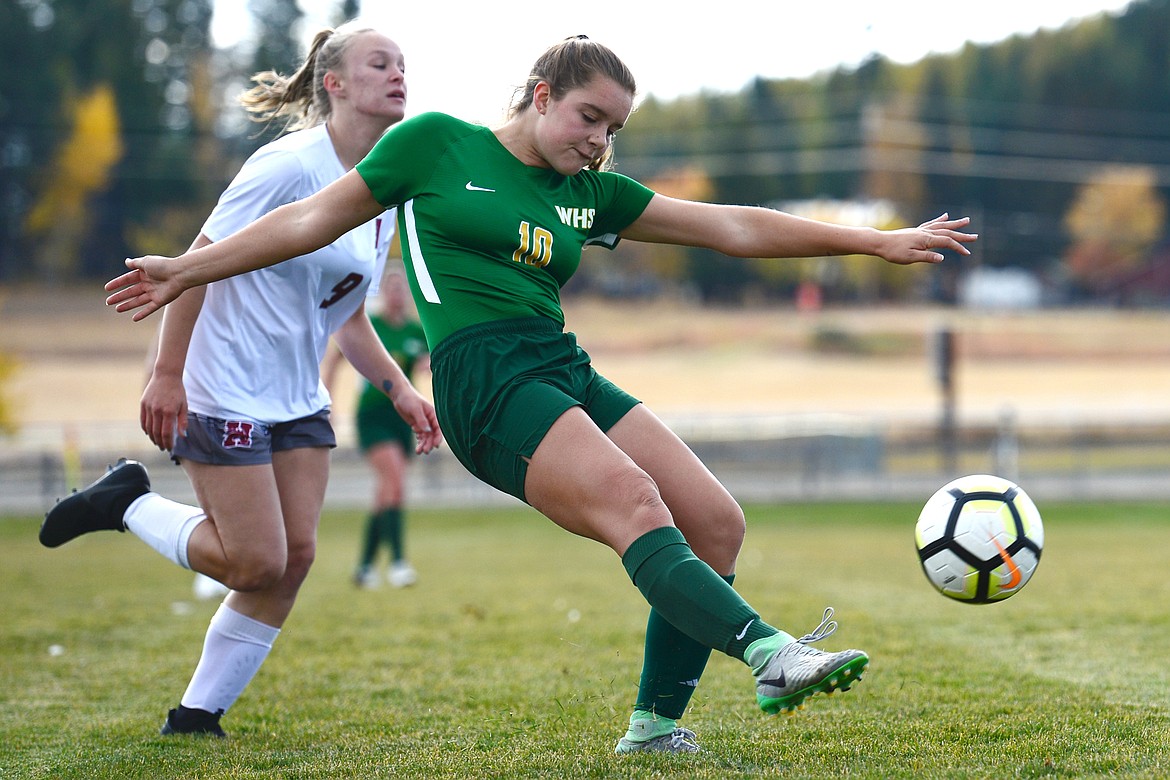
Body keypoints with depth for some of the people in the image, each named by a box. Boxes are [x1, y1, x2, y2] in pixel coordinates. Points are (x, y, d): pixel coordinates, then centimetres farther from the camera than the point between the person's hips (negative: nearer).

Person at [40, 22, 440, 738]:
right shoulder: (290, 165, -18)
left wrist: (399, 390, 8)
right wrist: (167, 373, -17)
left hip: (298, 401, 8)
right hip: (224, 394, -8)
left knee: (295, 556, 0)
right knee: (256, 564, -9)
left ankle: (197, 715, 11)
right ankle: (128, 503, 14)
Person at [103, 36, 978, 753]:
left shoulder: (591, 193, 17)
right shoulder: (436, 144, 4)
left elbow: (733, 227, 17)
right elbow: (317, 218, 10)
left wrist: (877, 242, 15)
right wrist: (185, 270, 10)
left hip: (567, 371, 8)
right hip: (486, 378, -7)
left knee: (717, 521, -6)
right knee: (634, 503, -28)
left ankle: (655, 725, -2)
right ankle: (771, 656, -44)